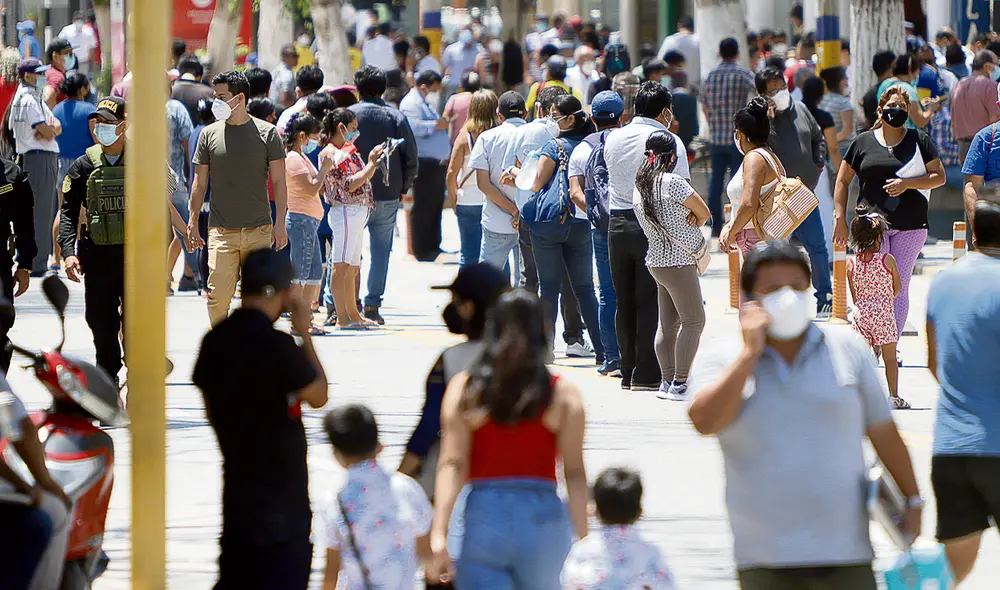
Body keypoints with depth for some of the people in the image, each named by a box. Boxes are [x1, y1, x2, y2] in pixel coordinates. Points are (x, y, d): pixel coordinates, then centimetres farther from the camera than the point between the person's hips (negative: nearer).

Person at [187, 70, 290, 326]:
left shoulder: (266, 133, 3)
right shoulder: (209, 134, 6)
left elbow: (278, 181, 4)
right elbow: (200, 183, 10)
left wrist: (280, 223, -2)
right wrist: (192, 222, 6)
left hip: (259, 230, 0)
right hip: (221, 230, 0)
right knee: (218, 295, -10)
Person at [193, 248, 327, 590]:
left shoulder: (215, 341, 1)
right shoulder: (278, 347, -20)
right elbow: (318, 396, -6)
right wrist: (305, 334, 0)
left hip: (237, 478, 7)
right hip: (281, 486, -7)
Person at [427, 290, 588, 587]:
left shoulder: (463, 388, 2)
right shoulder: (564, 395, 0)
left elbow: (451, 465, -5)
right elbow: (575, 473, -3)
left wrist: (439, 536, -8)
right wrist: (582, 540, 1)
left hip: (480, 518, 0)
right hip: (543, 519, 0)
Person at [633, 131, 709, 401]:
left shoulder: (639, 186, 7)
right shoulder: (672, 183, -17)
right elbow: (705, 213, -9)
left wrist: (689, 218, -3)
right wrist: (693, 220, 11)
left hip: (657, 261, 8)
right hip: (678, 262, -8)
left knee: (668, 324, 12)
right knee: (693, 320, -5)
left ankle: (667, 382, 14)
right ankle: (679, 384, -8)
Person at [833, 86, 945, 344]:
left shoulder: (919, 140, 7)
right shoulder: (864, 142, 8)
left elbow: (939, 177, 4)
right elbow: (842, 180, 14)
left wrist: (908, 184, -12)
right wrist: (840, 218, 6)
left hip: (910, 226, 0)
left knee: (899, 288, 1)